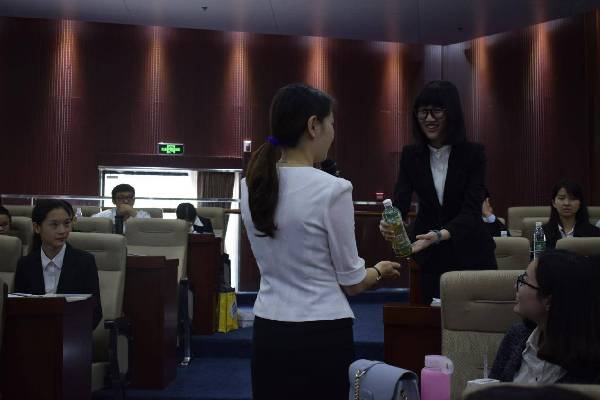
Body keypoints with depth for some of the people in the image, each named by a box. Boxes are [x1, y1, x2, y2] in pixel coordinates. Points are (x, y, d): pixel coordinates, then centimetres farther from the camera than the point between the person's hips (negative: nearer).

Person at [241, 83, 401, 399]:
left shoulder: (251, 185, 2)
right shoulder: (332, 189, -17)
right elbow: (351, 281, -9)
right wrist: (379, 271, 12)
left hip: (268, 332, 6)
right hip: (321, 337, -6)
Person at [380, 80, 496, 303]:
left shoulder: (473, 154, -11)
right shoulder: (411, 155, -3)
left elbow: (471, 210, -20)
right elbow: (400, 202, -12)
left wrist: (440, 235, -38)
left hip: (470, 253, -2)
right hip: (429, 255, 2)